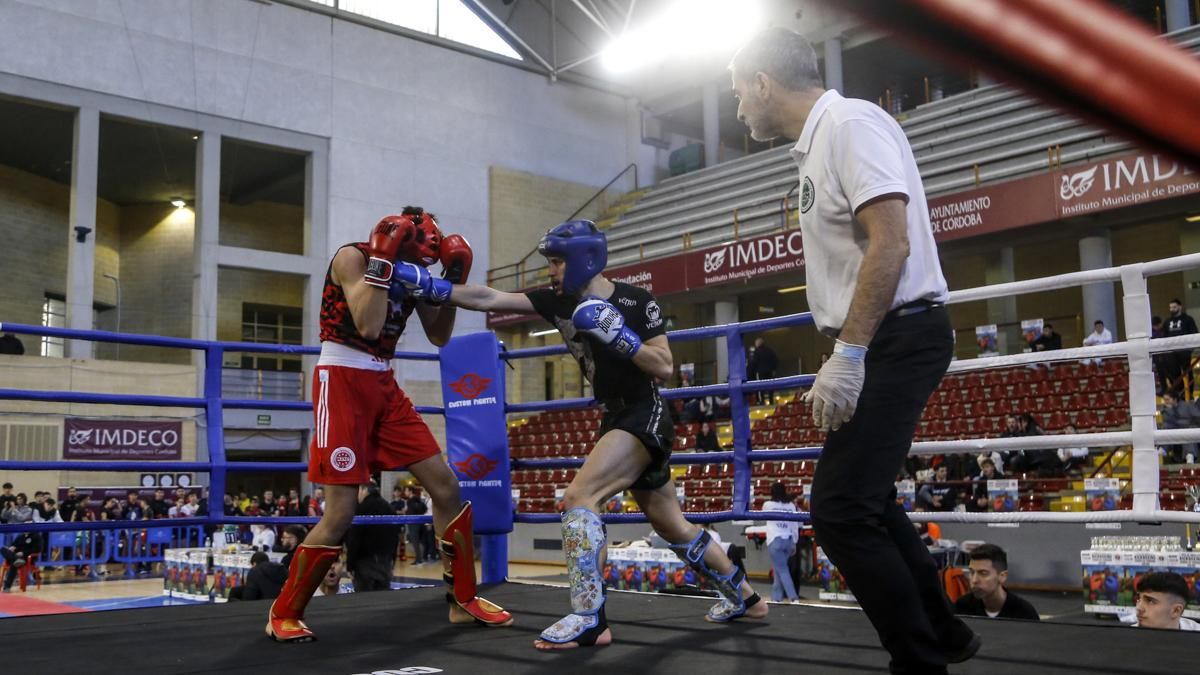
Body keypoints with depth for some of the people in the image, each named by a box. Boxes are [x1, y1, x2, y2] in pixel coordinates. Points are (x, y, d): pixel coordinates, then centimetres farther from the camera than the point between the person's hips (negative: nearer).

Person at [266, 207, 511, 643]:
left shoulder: (409, 270, 8)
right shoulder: (352, 257, -11)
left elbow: (439, 336, 13)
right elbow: (368, 326, -23)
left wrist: (452, 282, 2)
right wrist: (383, 260, -23)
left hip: (385, 386, 7)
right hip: (343, 383, -7)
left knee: (446, 486, 4)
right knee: (340, 514, -10)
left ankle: (464, 601, 17)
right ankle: (283, 614, 10)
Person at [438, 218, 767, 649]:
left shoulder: (636, 302, -13)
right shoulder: (558, 301, 1)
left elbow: (664, 369, -14)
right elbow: (489, 299, -4)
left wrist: (618, 334, -25)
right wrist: (436, 288, -13)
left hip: (646, 417, -7)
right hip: (616, 419, 7)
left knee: (579, 496, -22)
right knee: (671, 526, 15)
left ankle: (589, 618, -18)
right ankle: (745, 597, 31)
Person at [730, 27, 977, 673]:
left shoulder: (850, 122, -13)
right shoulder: (816, 144, 17)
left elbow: (890, 243, -23)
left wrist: (847, 355, -26)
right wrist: (843, 354, 22)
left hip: (896, 339, -11)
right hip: (878, 344, 11)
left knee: (841, 509, -12)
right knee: (863, 500, 20)